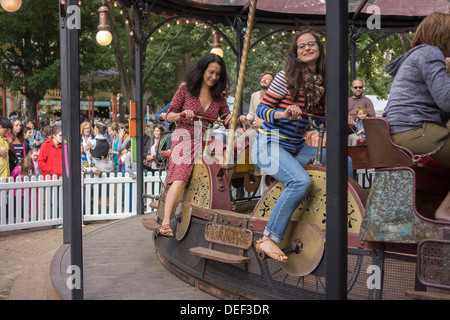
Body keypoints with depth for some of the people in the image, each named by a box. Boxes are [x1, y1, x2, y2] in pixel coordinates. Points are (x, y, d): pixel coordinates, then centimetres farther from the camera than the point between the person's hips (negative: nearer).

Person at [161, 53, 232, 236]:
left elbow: (226, 121, 18)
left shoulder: (218, 97, 14)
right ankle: (165, 223, -32)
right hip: (185, 138, -4)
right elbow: (169, 116, 6)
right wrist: (183, 115, -16)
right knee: (180, 178, -25)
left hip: (207, 142, 4)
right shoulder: (185, 89, 4)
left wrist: (231, 118, -7)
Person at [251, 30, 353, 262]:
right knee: (301, 181, -31)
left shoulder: (320, 81, 9)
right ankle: (268, 240, -25)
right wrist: (283, 114, -28)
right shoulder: (286, 77, -10)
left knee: (344, 162, 0)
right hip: (269, 146, -7)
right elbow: (261, 109, -10)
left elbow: (320, 120, 18)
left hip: (295, 148, 7)